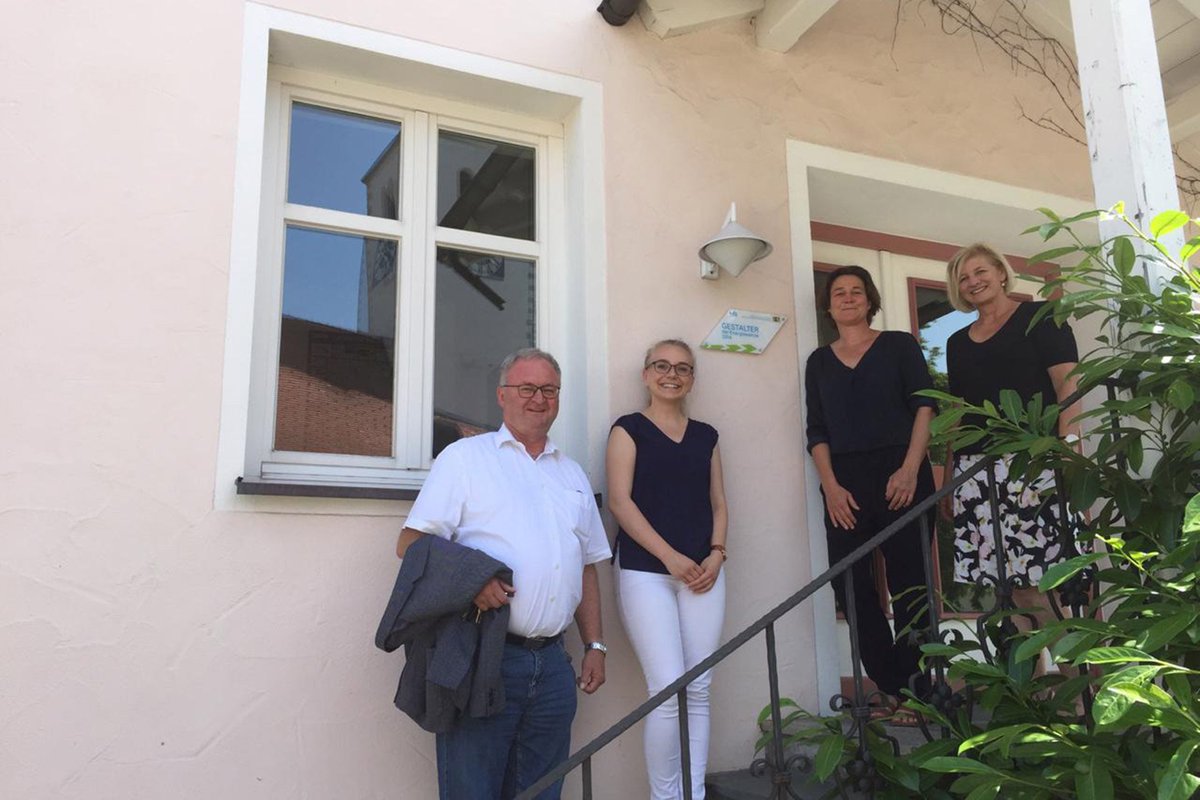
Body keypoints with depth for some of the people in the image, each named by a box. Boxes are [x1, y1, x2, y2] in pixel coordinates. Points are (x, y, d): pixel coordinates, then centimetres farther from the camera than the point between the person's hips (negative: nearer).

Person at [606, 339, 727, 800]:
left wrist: (716, 553, -2)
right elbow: (620, 501, -6)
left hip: (702, 571, 4)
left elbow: (718, 502, 16)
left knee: (698, 691, 4)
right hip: (646, 572, -4)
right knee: (668, 690, -9)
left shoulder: (705, 436, 16)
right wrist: (670, 557, -13)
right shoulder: (629, 429, 3)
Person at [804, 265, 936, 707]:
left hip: (900, 475, -2)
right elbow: (817, 431, 11)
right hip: (845, 483, 3)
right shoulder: (819, 361, 16)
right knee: (852, 586, -3)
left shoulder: (899, 345, 9)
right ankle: (892, 690, 6)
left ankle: (918, 689, 5)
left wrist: (911, 469, -12)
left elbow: (925, 406, 1)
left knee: (909, 584, -4)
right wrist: (830, 486, -2)